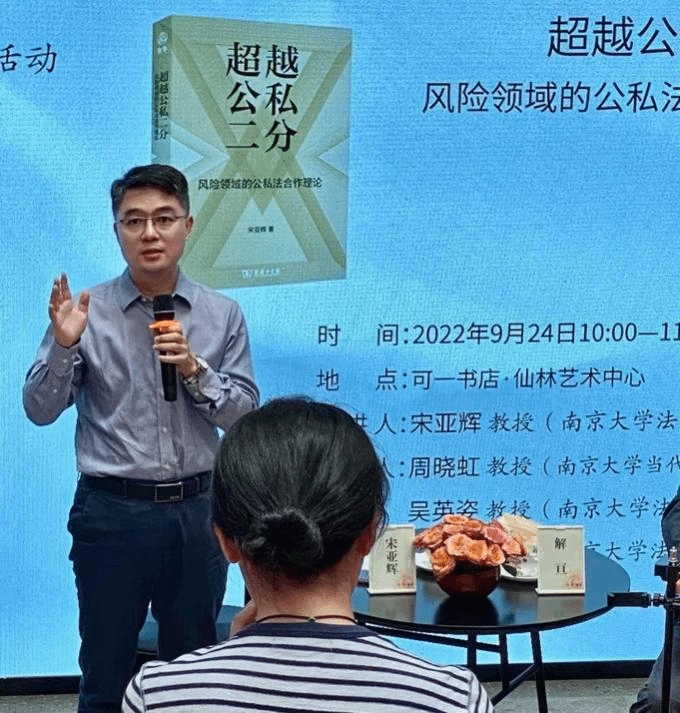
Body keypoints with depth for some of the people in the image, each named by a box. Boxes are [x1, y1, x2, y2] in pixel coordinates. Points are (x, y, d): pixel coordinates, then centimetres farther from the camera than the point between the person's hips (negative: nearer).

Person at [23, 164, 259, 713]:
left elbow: (246, 415, -1)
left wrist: (194, 369, -16)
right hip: (113, 512, -2)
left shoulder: (222, 314, 2)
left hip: (197, 510, 2)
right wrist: (64, 345, -22)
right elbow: (40, 411, -5)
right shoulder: (89, 312, -3)